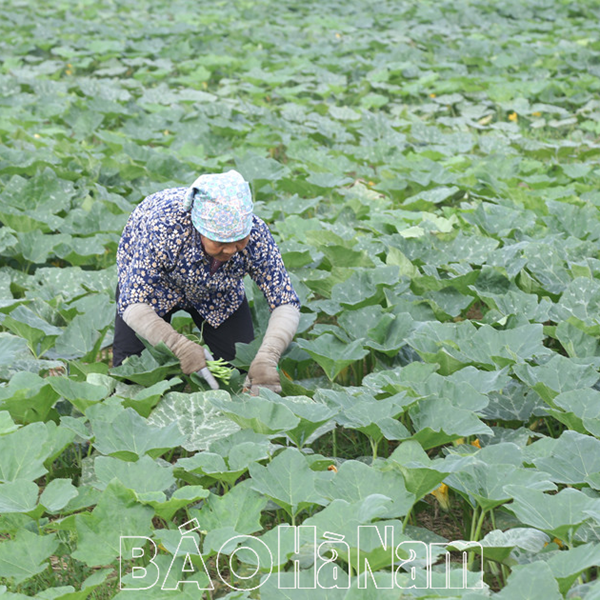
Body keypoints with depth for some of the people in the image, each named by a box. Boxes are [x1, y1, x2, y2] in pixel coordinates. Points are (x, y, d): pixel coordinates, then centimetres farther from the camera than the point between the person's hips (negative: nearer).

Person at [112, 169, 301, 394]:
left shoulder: (256, 236, -33)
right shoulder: (163, 227, -42)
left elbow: (287, 304, -27)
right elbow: (132, 303, -38)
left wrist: (266, 359, -44)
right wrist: (180, 347, -51)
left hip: (217, 292, 2)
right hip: (156, 281, -2)